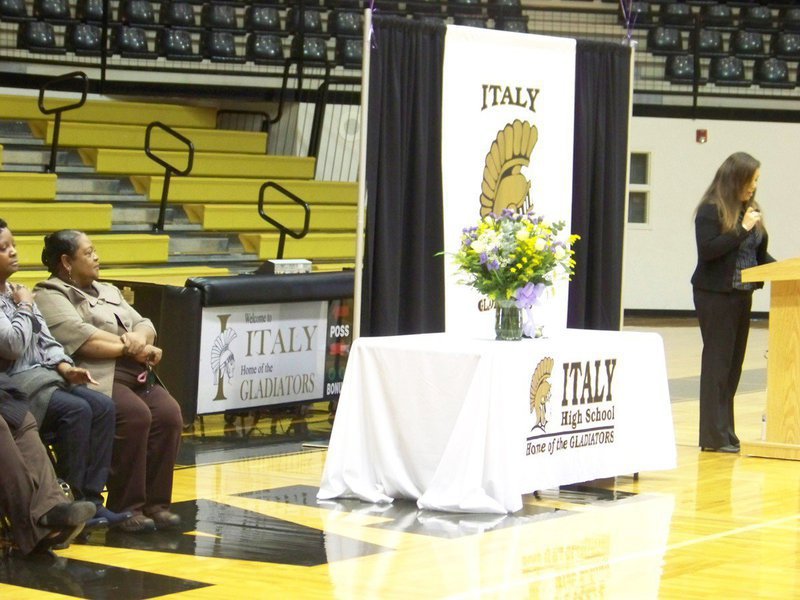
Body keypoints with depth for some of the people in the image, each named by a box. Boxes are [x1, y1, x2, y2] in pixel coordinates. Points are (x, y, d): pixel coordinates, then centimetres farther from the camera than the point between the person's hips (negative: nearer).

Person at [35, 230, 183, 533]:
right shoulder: (50, 296, 1)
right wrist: (130, 346, -8)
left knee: (169, 414, -20)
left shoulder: (108, 291, 27)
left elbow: (145, 326, 17)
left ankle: (156, 502, -15)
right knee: (135, 415, -31)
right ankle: (126, 508, -23)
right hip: (95, 378, -7)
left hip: (135, 375, 7)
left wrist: (138, 338, -8)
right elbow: (80, 338, -14)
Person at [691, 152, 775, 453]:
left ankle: (725, 432, 12)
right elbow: (707, 250, -18)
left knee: (734, 364, 8)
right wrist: (742, 230, -19)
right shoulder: (711, 210, -8)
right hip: (716, 295, -7)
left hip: (742, 295, 7)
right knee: (717, 363, -5)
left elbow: (760, 255, 15)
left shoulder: (750, 210, 11)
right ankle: (714, 436, -2)